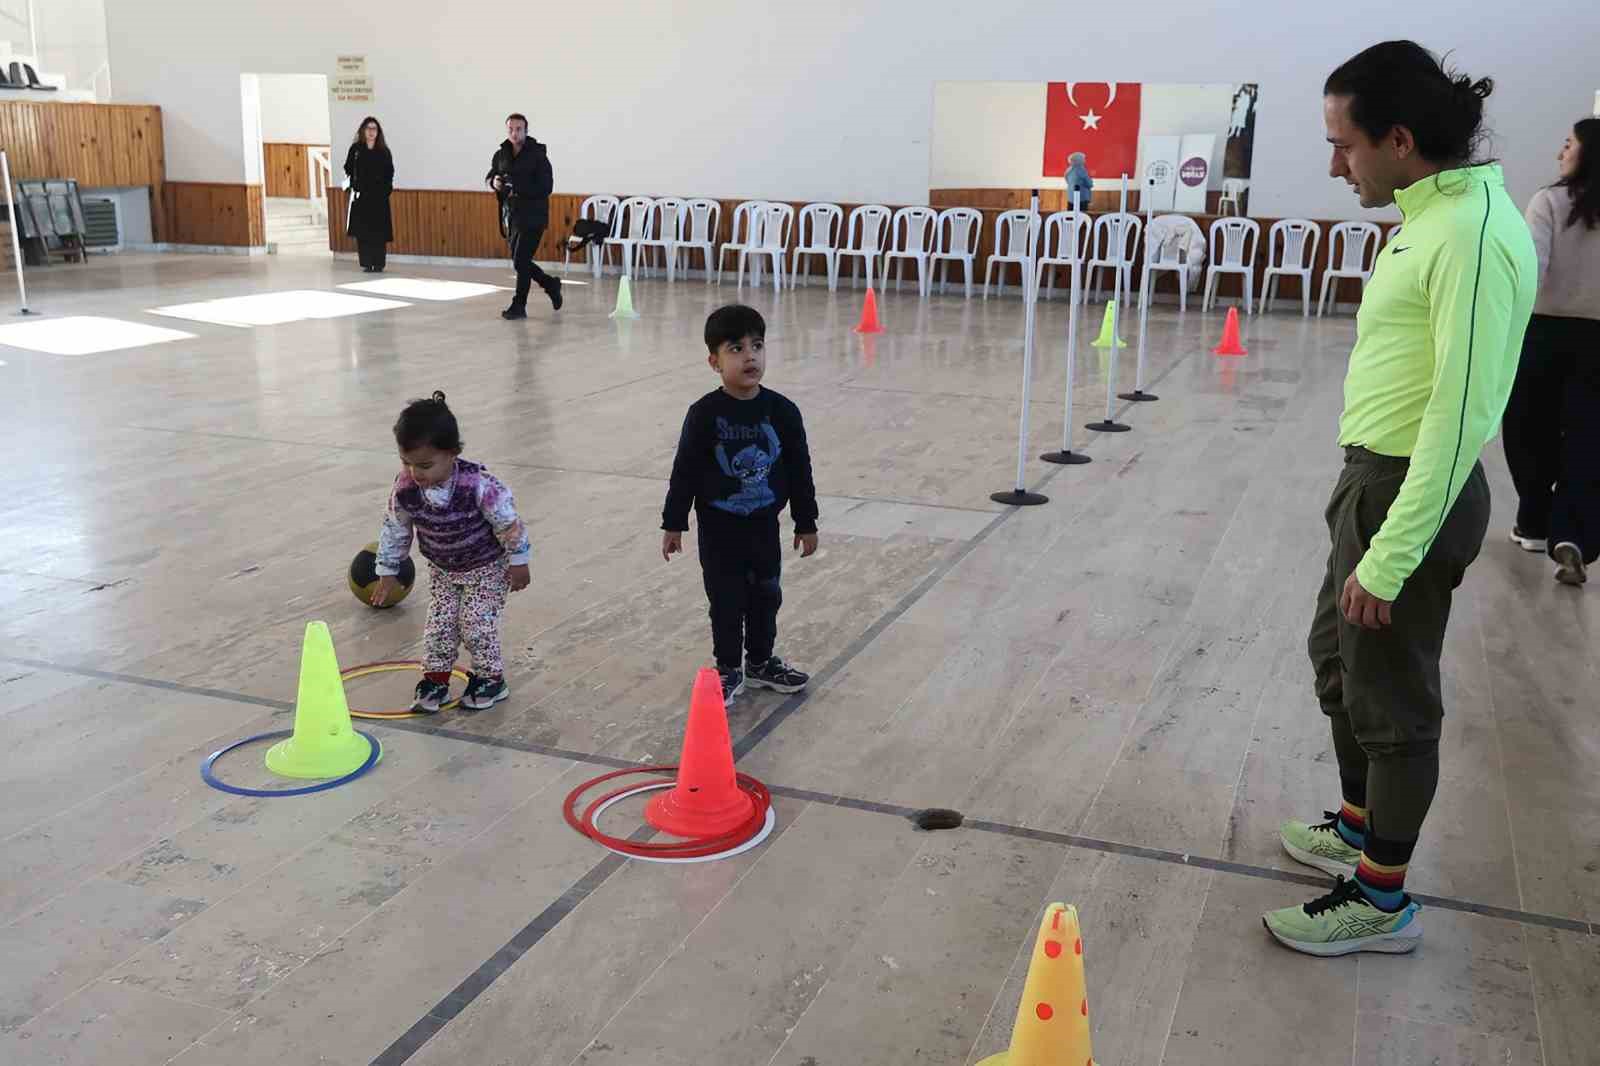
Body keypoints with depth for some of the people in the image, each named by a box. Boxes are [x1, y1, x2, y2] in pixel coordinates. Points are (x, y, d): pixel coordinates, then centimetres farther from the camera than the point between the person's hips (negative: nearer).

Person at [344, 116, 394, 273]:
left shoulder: (384, 151, 4)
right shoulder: (355, 149, 4)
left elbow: (389, 172, 6)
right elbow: (348, 169, 6)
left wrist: (386, 188, -5)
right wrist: (353, 185, -7)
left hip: (379, 196, 0)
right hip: (360, 195, 0)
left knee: (379, 231, -4)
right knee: (362, 231, 0)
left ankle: (379, 263, 4)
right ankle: (367, 263, 6)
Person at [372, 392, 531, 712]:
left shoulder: (478, 485, -35)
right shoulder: (405, 489, -22)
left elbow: (509, 522, -22)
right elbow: (395, 530, -5)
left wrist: (518, 562, -13)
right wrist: (387, 572, 3)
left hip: (487, 567, -4)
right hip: (442, 570, 4)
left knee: (476, 624, -6)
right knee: (439, 625, 1)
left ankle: (490, 678, 15)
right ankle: (435, 680, 19)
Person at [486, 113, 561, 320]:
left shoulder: (538, 155, -10)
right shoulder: (501, 155, 6)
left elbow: (546, 187, -15)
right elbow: (490, 175, 20)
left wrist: (518, 190, -21)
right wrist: (494, 181, -4)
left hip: (533, 216, -6)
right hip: (512, 216, 6)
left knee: (521, 261, -8)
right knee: (519, 261, 12)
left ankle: (519, 306, 4)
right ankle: (551, 285, 34)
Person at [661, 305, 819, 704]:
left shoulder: (782, 411, -7)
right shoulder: (705, 414, -13)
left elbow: (800, 471, 0)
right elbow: (685, 472, -7)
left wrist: (806, 524, 5)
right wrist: (673, 524, -5)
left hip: (764, 525, 3)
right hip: (718, 528, -3)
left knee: (766, 595, 16)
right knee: (726, 600, 8)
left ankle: (761, 662, 36)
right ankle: (729, 669, 26)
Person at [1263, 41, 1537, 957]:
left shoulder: (1474, 235, -23)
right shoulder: (1433, 215, 9)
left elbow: (1462, 413, -26)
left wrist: (1388, 558, -25)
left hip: (1413, 492, -10)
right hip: (1377, 478, 10)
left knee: (1392, 699, 3)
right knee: (1340, 660, 23)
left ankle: (1382, 901, 20)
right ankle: (1360, 829, 43)